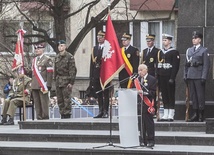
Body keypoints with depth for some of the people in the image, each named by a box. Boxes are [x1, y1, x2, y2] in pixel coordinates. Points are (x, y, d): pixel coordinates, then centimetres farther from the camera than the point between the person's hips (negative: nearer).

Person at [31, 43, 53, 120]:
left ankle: (45, 118, -6)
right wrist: (32, 85, 16)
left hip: (43, 85, -6)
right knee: (37, 103, 5)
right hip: (35, 86, 6)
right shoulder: (34, 60, 19)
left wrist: (48, 86, -14)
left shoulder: (47, 59, -2)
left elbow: (50, 73, -7)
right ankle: (39, 118, 8)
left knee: (44, 102, -7)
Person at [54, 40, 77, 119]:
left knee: (67, 99, -8)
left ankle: (67, 115, -4)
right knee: (60, 100, 6)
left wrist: (71, 82, -13)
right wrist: (55, 80, 13)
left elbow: (73, 70, -9)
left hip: (66, 81, -6)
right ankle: (62, 114, 12)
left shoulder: (70, 57, -6)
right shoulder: (57, 57, 14)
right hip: (58, 81, 6)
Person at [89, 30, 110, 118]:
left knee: (105, 94, -2)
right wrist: (92, 76, 8)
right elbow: (92, 62, 13)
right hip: (96, 74, 6)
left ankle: (105, 112, 0)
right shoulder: (95, 48, 14)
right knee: (98, 94, 8)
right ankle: (100, 111, 14)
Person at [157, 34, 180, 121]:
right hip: (161, 78, 6)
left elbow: (175, 66, -11)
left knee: (171, 96, -2)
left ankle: (171, 115, 0)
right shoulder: (160, 52, 15)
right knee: (164, 96, 7)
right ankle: (165, 115, 10)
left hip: (169, 78, -6)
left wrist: (172, 78, -17)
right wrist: (157, 77, 9)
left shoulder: (174, 52, -5)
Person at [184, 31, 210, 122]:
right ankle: (196, 114, 12)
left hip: (199, 77, -5)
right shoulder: (189, 50, 16)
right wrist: (185, 75, 10)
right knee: (193, 95, 7)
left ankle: (201, 115, 0)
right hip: (190, 76, 6)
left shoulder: (204, 51, 0)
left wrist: (204, 77, -13)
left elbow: (206, 65, -6)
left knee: (200, 96, -4)